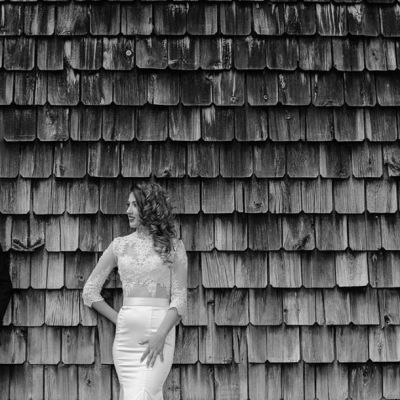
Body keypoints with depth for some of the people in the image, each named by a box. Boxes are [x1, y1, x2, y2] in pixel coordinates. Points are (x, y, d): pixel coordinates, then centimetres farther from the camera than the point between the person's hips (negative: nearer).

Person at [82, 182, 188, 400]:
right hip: (126, 333, 3)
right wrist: (117, 319, 5)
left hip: (160, 331, -3)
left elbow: (179, 298, -1)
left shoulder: (173, 246, 3)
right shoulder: (119, 245, 10)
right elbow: (90, 290, 14)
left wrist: (160, 334, -14)